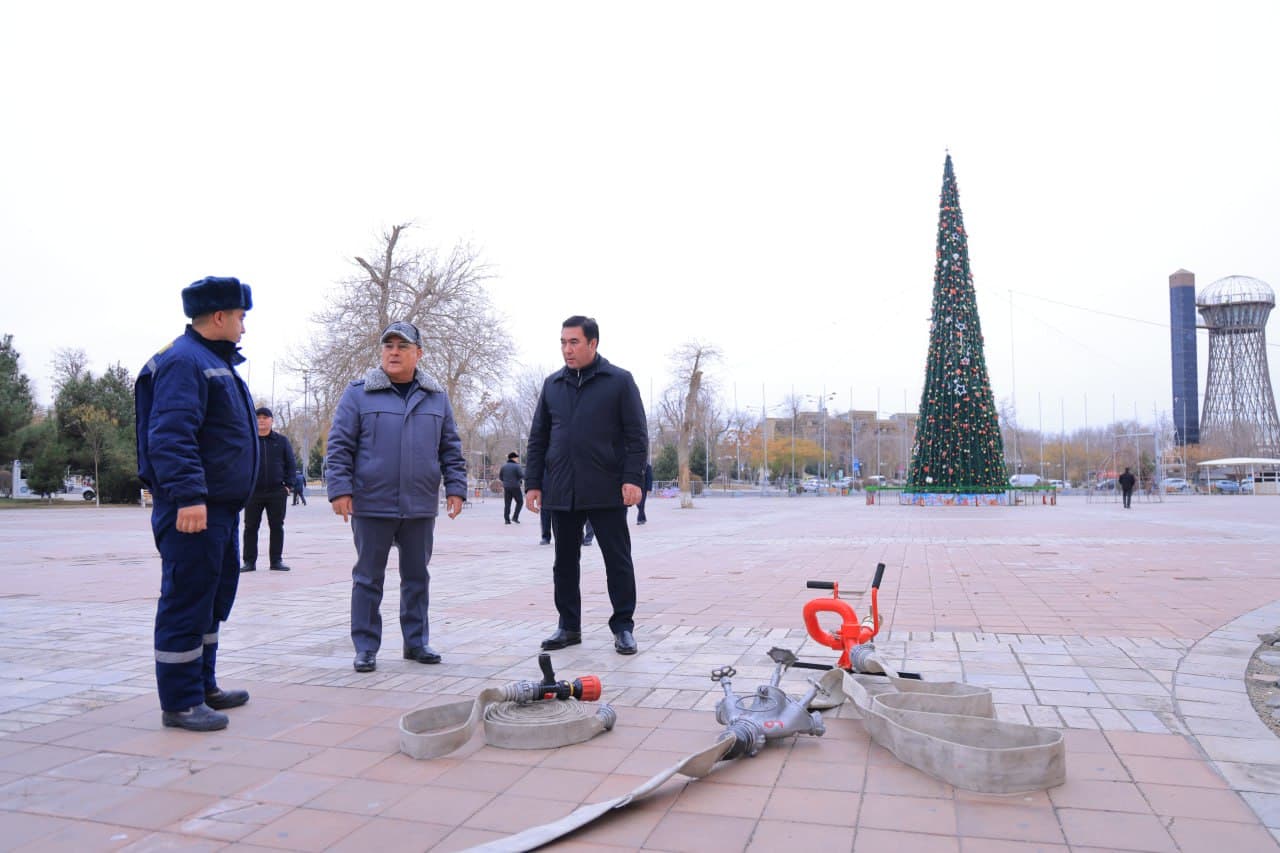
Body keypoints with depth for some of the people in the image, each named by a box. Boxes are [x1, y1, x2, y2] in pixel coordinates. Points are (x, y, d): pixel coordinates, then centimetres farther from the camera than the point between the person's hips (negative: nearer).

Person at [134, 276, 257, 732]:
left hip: (222, 507, 11)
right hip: (194, 510, -11)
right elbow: (170, 436, -24)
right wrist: (188, 495, -30)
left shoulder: (216, 361, 19)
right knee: (187, 603, -3)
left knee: (214, 600, 18)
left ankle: (204, 686, 30)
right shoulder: (185, 361, -14)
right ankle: (180, 702, 6)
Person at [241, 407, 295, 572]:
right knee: (250, 527, 4)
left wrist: (287, 484, -1)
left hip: (277, 492, 0)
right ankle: (249, 561, 11)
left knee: (277, 527, 5)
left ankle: (276, 560, 12)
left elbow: (291, 464, 8)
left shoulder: (281, 441, 7)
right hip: (253, 492, 0)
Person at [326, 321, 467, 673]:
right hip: (372, 505, -3)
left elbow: (451, 449, 11)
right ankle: (366, 647, 17)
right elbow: (339, 447, -2)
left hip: (421, 508, 3)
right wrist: (340, 489, -10)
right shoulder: (358, 394, -1)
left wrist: (455, 488, 4)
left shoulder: (436, 397, 8)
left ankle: (416, 641, 25)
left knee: (417, 577, 12)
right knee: (368, 578, 6)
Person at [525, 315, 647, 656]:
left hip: (606, 492, -4)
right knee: (565, 562, 11)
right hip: (561, 493, 4)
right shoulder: (552, 384, 11)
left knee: (618, 561, 3)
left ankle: (623, 626, 15)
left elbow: (637, 435, -3)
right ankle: (569, 626, 23)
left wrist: (633, 478, -13)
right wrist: (532, 482, 7)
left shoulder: (619, 381, 0)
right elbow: (538, 438, 13)